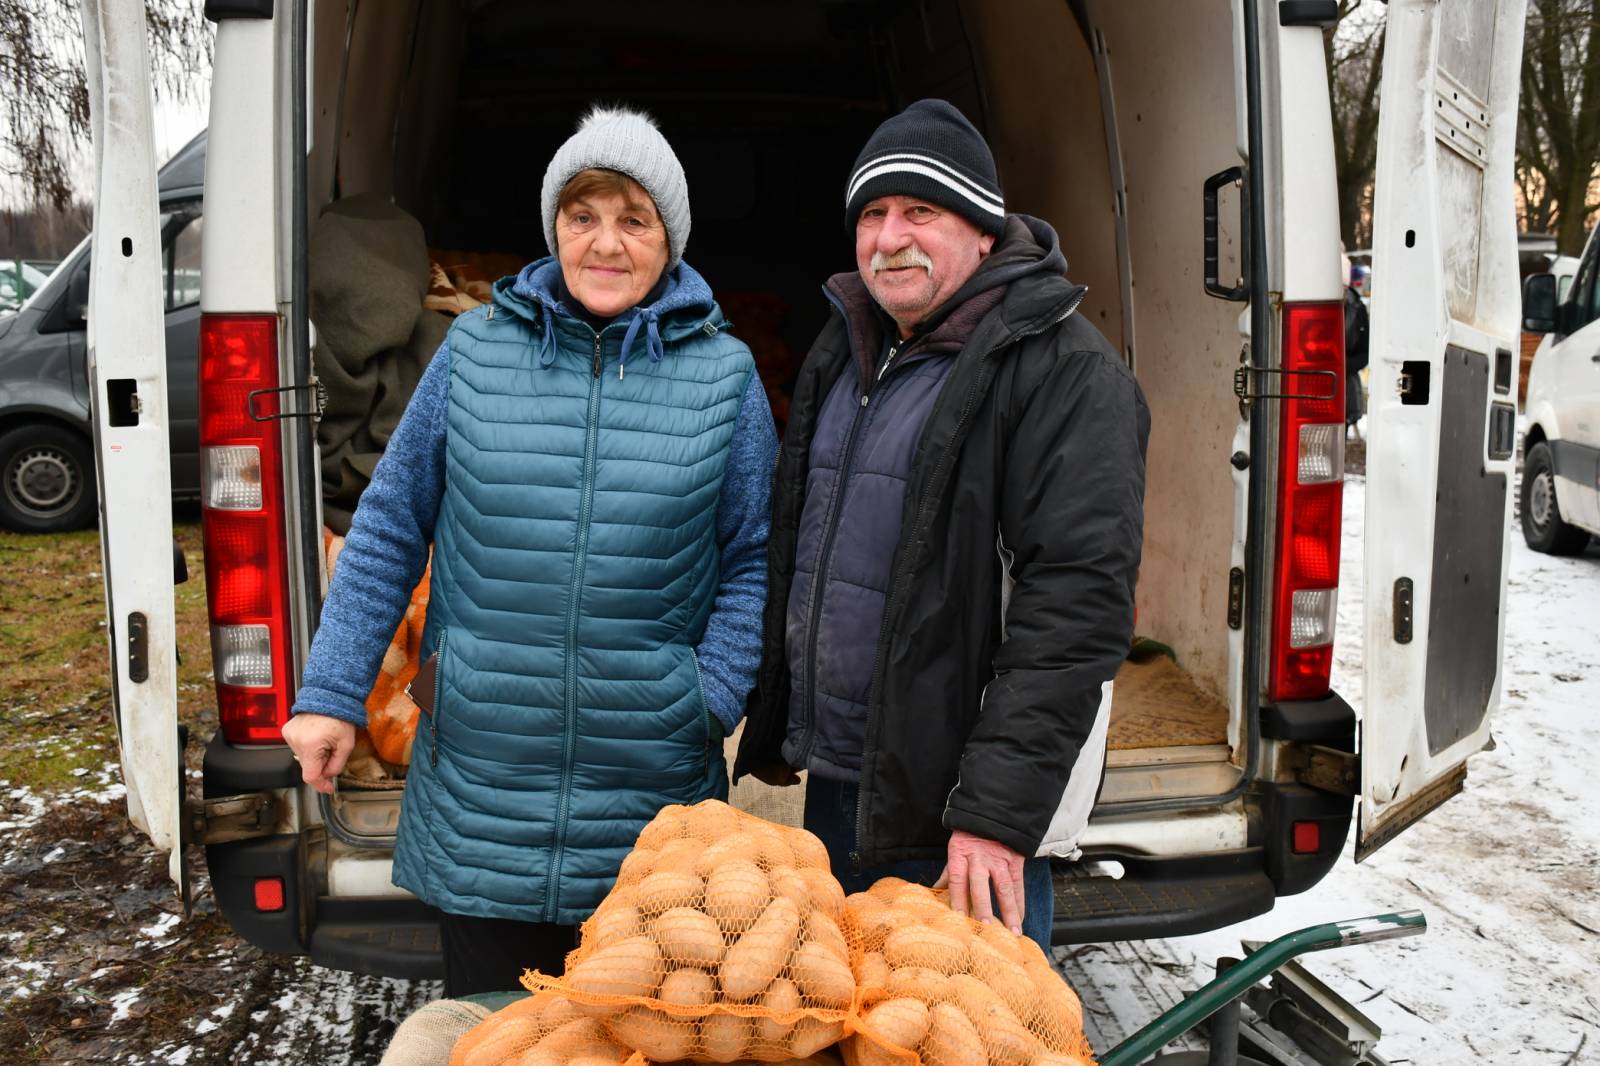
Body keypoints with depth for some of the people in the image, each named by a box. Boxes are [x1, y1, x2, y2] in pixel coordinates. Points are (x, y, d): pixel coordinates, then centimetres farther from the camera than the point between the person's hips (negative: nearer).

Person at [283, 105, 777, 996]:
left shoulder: (723, 371, -2)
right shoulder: (477, 349, -1)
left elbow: (753, 560, 3)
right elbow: (391, 529, 4)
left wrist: (714, 700, -8)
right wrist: (332, 694, 2)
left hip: (653, 797, 0)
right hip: (481, 789, 1)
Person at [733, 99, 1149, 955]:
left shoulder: (1065, 370, -15)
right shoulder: (845, 350, 11)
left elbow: (1077, 606, -22)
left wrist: (999, 810, -25)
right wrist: (772, 731, 20)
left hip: (958, 819, -8)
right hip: (832, 782, 8)